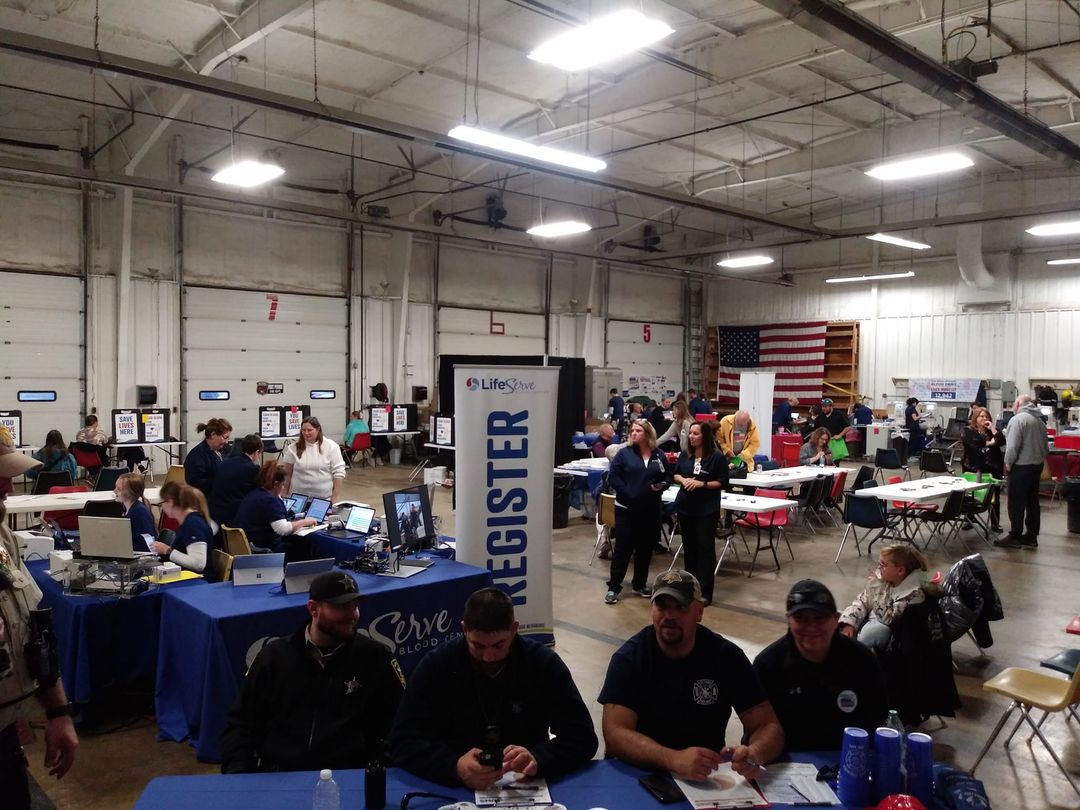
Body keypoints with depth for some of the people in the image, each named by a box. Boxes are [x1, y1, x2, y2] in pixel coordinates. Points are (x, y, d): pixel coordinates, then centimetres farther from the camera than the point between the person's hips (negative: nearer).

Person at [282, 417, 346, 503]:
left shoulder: (331, 446, -4)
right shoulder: (294, 448, 1)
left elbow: (338, 472, -5)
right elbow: (288, 474, 7)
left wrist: (336, 495, -9)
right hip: (299, 497, 1)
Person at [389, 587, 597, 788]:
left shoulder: (544, 663, -9)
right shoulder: (436, 665, -9)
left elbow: (582, 737, -12)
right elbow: (403, 741, -13)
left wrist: (537, 760, -31)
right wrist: (455, 767, -31)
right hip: (455, 788, 0)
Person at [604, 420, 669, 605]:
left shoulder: (659, 455, 6)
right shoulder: (624, 453, -3)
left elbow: (666, 477, 13)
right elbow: (613, 476, -7)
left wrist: (661, 485, -8)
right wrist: (627, 493, -16)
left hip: (651, 509, 4)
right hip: (626, 508, -3)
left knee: (646, 548, 12)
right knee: (623, 548, -2)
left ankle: (640, 584, 27)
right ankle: (613, 587, 5)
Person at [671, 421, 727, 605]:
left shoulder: (717, 457, -11)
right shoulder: (684, 454, 3)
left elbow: (723, 482, -9)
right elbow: (675, 474, 12)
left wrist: (702, 483, -20)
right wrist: (683, 480, -10)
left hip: (707, 510, -5)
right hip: (685, 507, 5)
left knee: (705, 548, 0)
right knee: (689, 546, 14)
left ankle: (705, 593, 4)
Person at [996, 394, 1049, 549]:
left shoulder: (1017, 419, -14)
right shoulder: (1040, 421, 13)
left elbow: (1013, 446, -20)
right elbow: (1046, 448, 17)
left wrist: (1008, 464, -9)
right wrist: (1039, 459, 20)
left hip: (1021, 467, -8)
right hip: (1037, 466, 8)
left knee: (1017, 503, -2)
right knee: (1032, 502, 12)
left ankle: (1015, 537, 2)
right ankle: (1032, 536, 18)